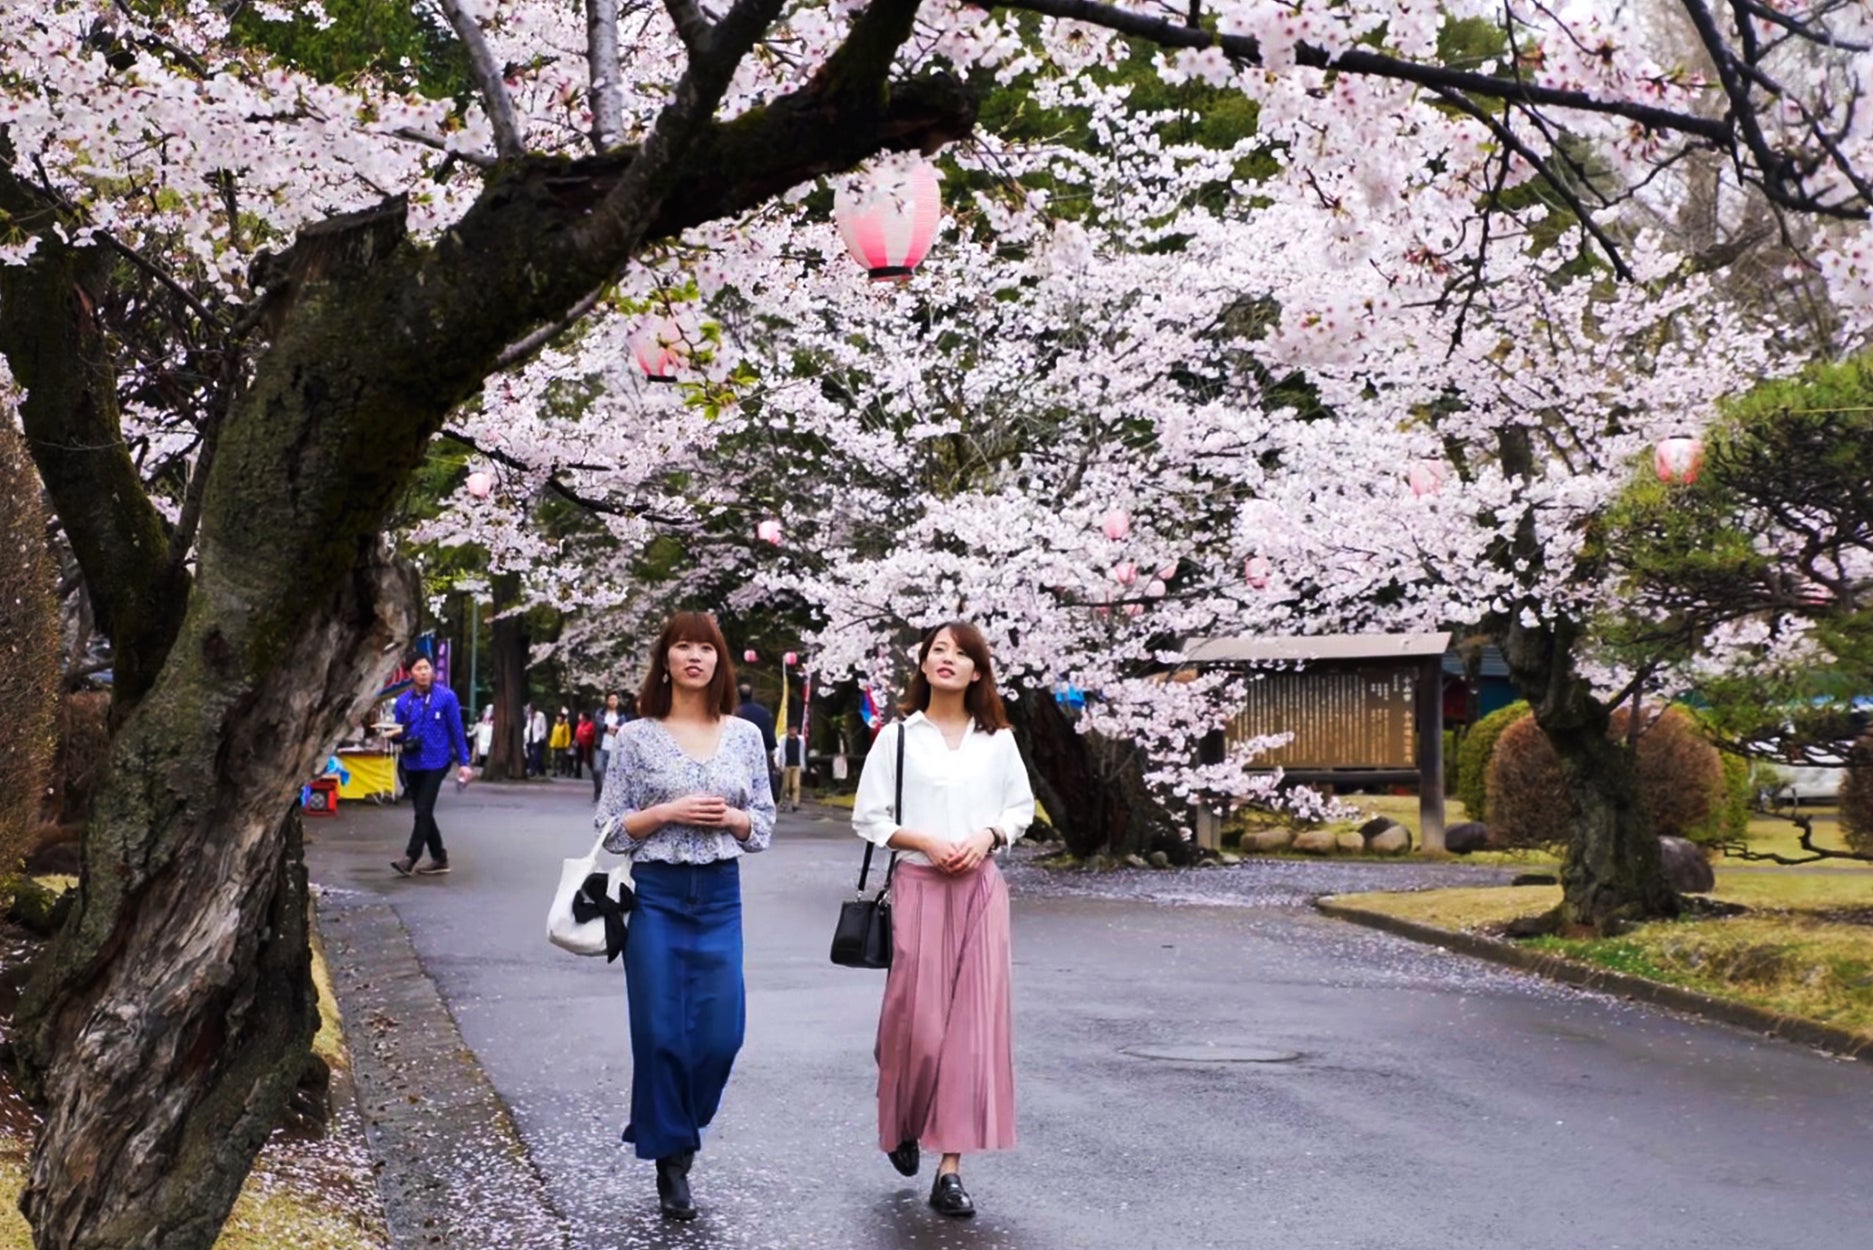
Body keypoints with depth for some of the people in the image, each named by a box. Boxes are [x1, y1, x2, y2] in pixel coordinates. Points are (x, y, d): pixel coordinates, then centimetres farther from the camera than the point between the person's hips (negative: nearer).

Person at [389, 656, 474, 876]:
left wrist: (464, 762, -5)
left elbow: (457, 731, -4)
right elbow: (399, 734, 8)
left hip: (436, 762, -5)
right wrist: (398, 733, -17)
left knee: (423, 811, -10)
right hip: (412, 764, 5)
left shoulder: (446, 697, -6)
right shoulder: (403, 701, 4)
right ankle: (439, 858, 21)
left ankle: (410, 858, -6)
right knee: (423, 813, 11)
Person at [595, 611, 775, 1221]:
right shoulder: (636, 736, -1)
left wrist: (730, 817, -10)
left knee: (721, 1033, 1)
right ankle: (670, 1156, 18)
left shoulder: (745, 736, 6)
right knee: (661, 1033, 1)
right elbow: (610, 828, 0)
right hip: (656, 895, -2)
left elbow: (764, 826, 10)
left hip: (721, 897, 2)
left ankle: (676, 1130, 29)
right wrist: (669, 812, -14)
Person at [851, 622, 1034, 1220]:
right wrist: (926, 841, -12)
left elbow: (1021, 807, 14)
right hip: (918, 886, -2)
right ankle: (902, 1123, 30)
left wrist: (987, 837, -5)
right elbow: (867, 818, 1)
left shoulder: (997, 740, 7)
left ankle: (950, 1168, 4)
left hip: (980, 888, 2)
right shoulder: (897, 736, 1)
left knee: (971, 1024, -2)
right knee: (917, 1021, -2)